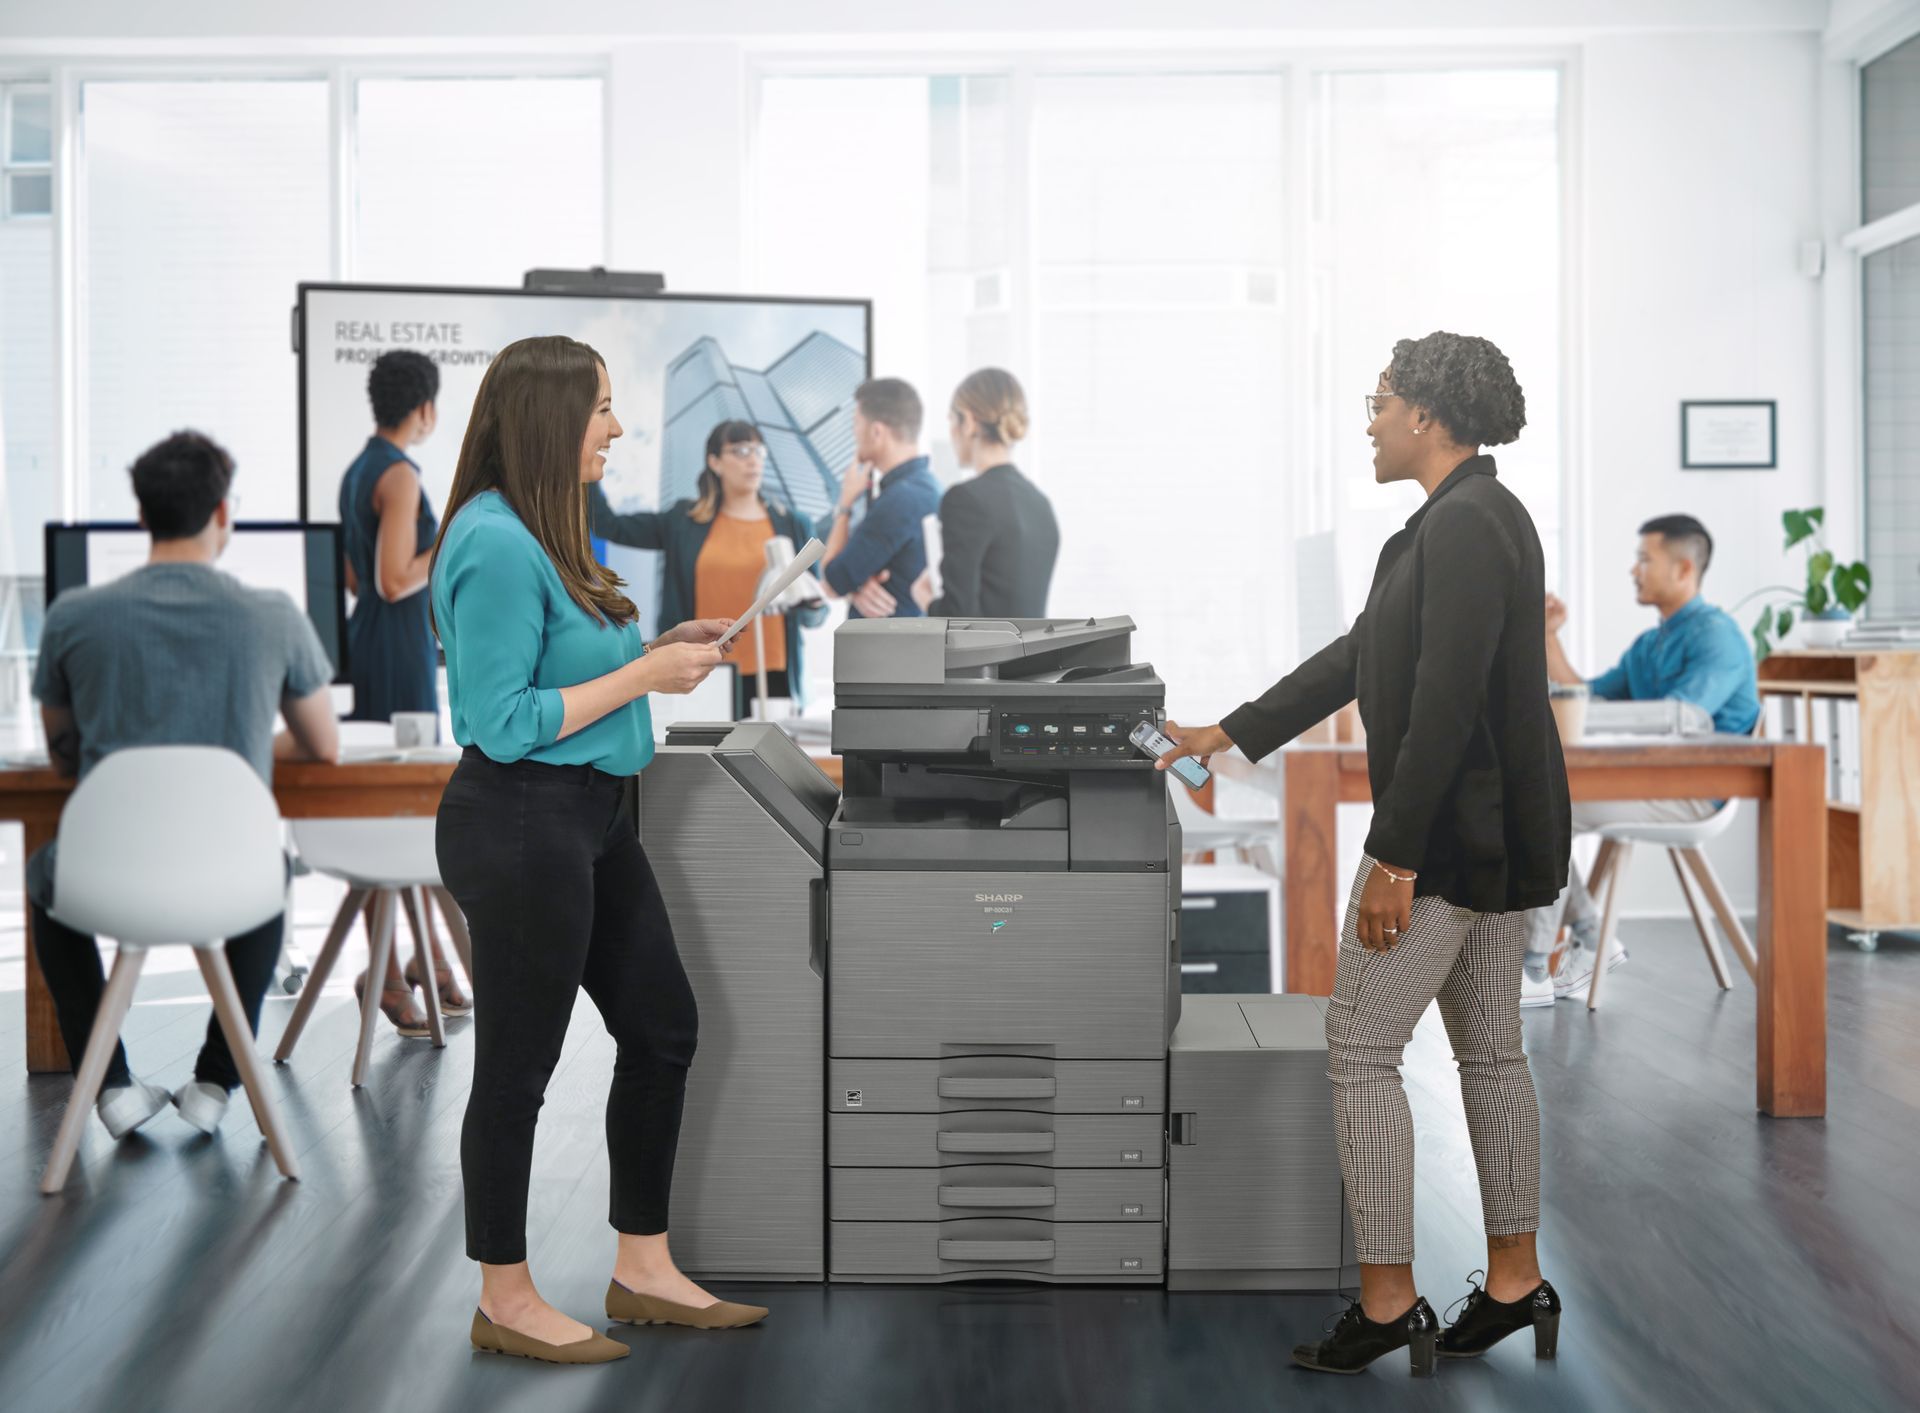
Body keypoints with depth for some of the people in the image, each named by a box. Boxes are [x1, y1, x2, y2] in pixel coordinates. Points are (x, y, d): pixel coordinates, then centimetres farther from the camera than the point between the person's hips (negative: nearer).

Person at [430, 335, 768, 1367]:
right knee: (519, 1063, 3)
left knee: (663, 1027, 14)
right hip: (522, 824, -10)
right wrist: (642, 676, -17)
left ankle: (642, 1270, 27)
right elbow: (504, 723, -22)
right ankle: (505, 1303, 19)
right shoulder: (497, 547, -20)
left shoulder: (545, 533, 11)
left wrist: (655, 646, 9)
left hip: (593, 817, 10)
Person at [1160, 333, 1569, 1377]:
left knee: (1360, 1050, -3)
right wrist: (1229, 735, 21)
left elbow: (1444, 705, -24)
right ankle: (1515, 1282, 23)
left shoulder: (1465, 525, -19)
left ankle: (1387, 1301, 2)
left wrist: (1394, 857, -23)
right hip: (1503, 836, 10)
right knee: (1491, 1051, 14)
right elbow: (1361, 655, 19)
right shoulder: (1474, 518, 14)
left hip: (1449, 833, -10)